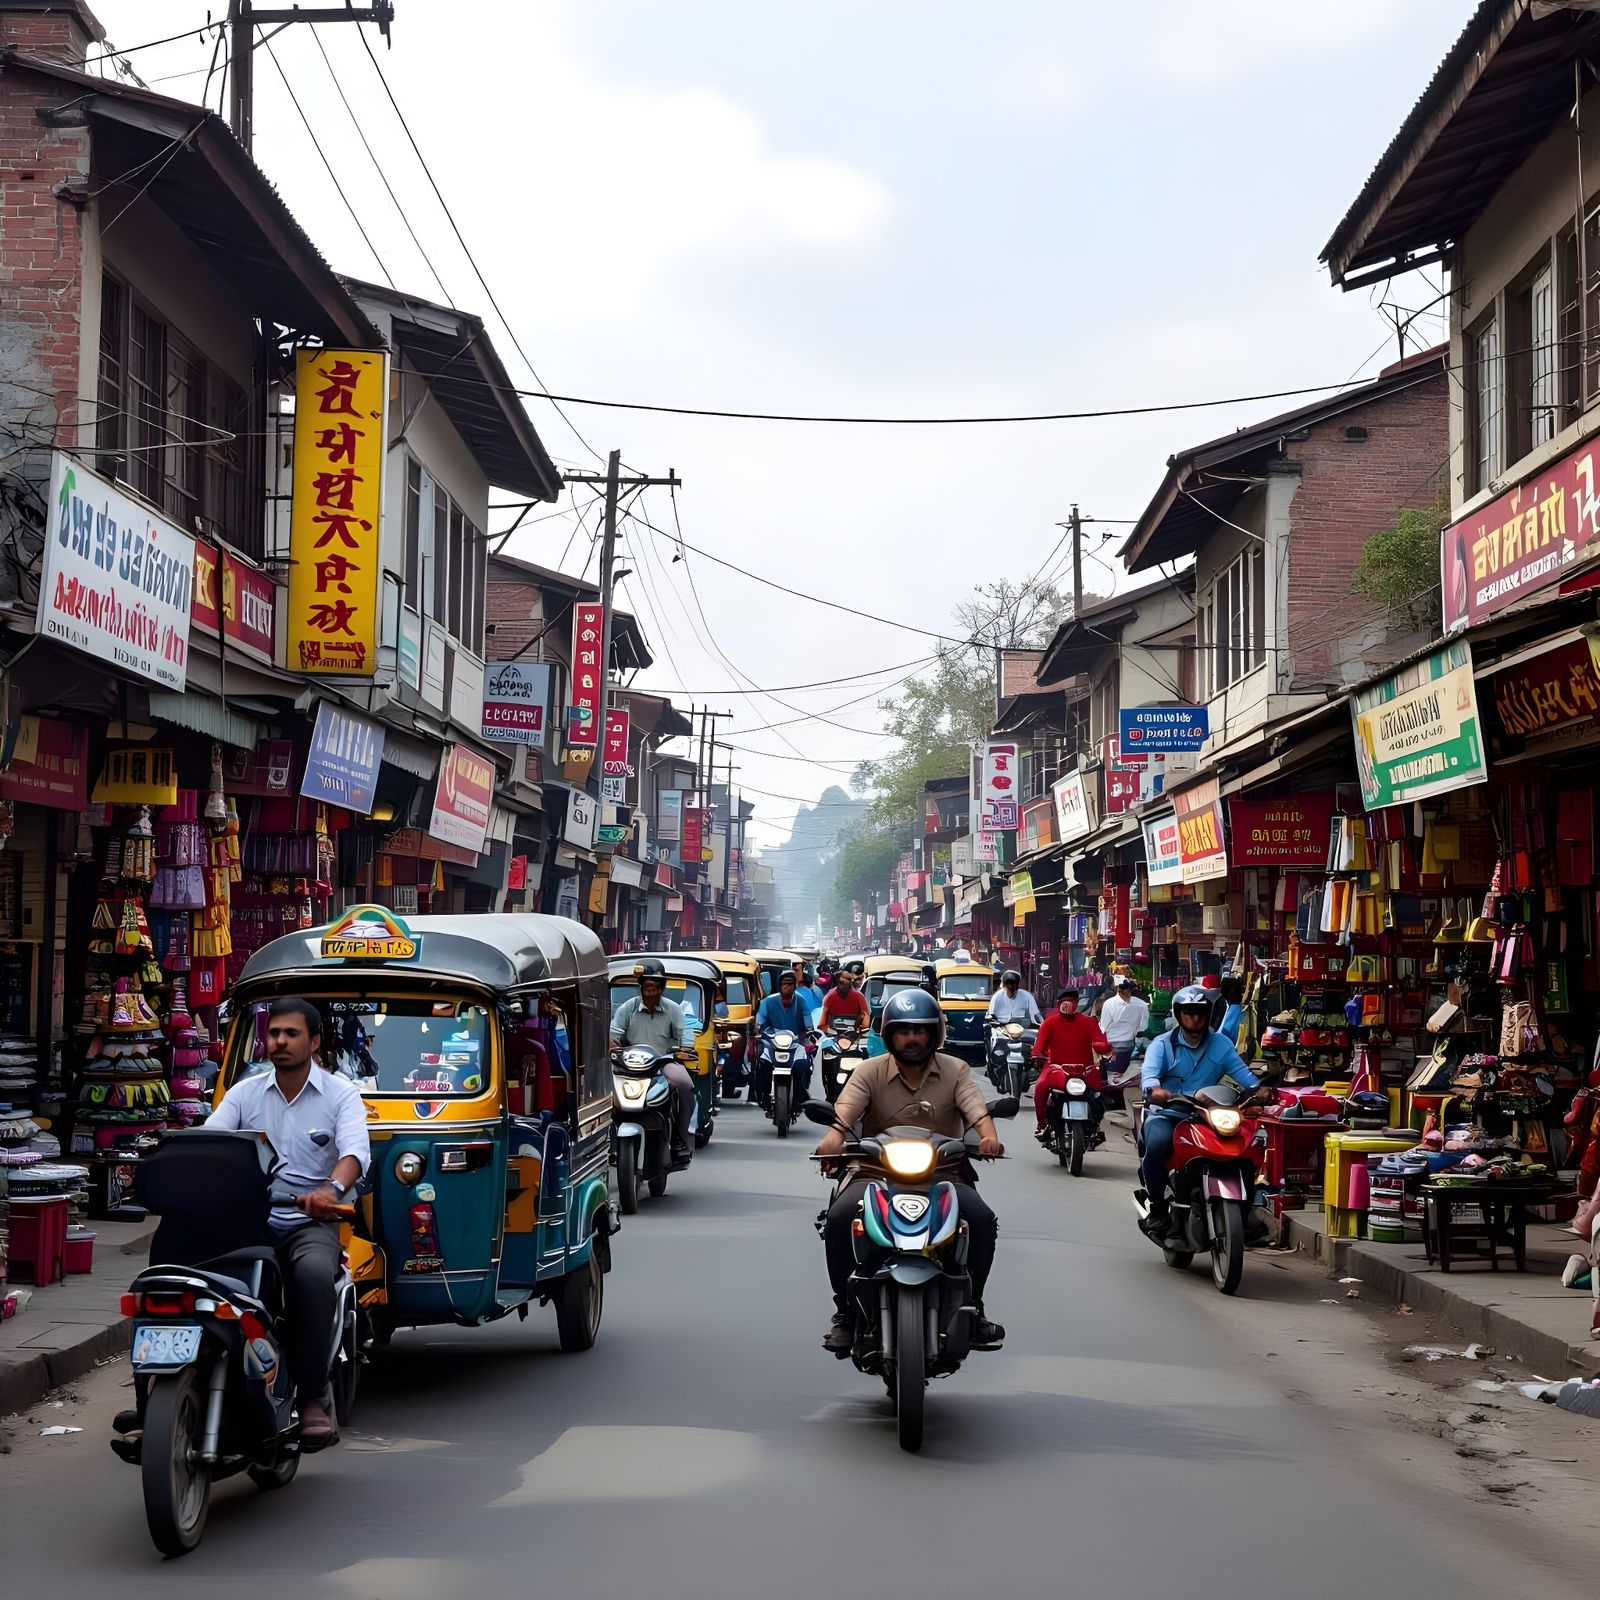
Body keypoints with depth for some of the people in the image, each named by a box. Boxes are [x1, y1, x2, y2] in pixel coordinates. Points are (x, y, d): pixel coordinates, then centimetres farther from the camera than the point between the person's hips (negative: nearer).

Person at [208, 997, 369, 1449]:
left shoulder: (341, 1094, 4)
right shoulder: (244, 1092, 14)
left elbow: (355, 1152, -12)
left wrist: (333, 1189, -35)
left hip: (310, 1222, -3)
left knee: (314, 1274, -35)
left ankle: (314, 1398, -28)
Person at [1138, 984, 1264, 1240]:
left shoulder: (1220, 1044, 13)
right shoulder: (1163, 1044, 4)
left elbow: (1239, 1070, -1)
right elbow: (1149, 1072, -15)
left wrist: (1257, 1087, -23)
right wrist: (1154, 1089, -39)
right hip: (1165, 1113, -3)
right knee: (1158, 1143, -35)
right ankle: (1157, 1209, -20)